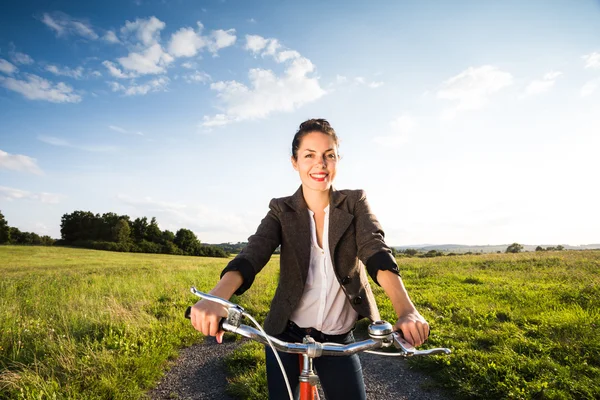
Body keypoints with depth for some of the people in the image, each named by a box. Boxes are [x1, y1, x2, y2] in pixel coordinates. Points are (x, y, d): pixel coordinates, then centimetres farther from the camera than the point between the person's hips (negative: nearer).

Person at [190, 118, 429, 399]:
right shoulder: (282, 210, -6)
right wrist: (216, 298, -43)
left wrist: (407, 311, -39)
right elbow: (252, 254, -22)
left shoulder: (354, 203, -6)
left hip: (339, 339, 0)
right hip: (286, 334, 1)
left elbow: (376, 252, -21)